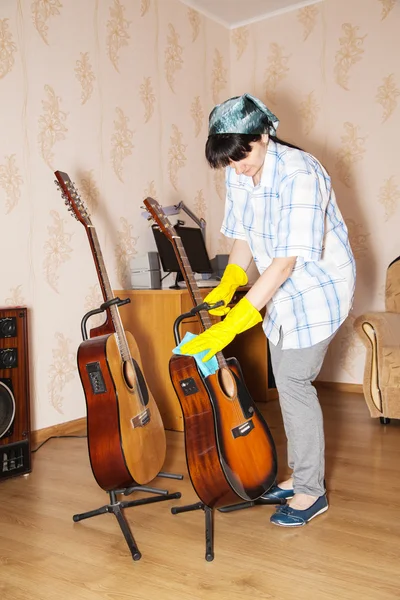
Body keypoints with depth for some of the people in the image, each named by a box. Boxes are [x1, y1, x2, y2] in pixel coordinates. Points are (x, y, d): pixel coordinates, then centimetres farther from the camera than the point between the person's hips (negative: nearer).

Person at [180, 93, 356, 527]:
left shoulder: (300, 175, -28)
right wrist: (227, 285, -10)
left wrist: (233, 323, -36)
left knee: (293, 382, -7)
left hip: (317, 289, -8)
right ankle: (300, 475, 32)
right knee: (289, 384, 14)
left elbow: (286, 261, -33)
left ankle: (311, 492, 12)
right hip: (282, 292, 8)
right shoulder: (239, 175, -5)